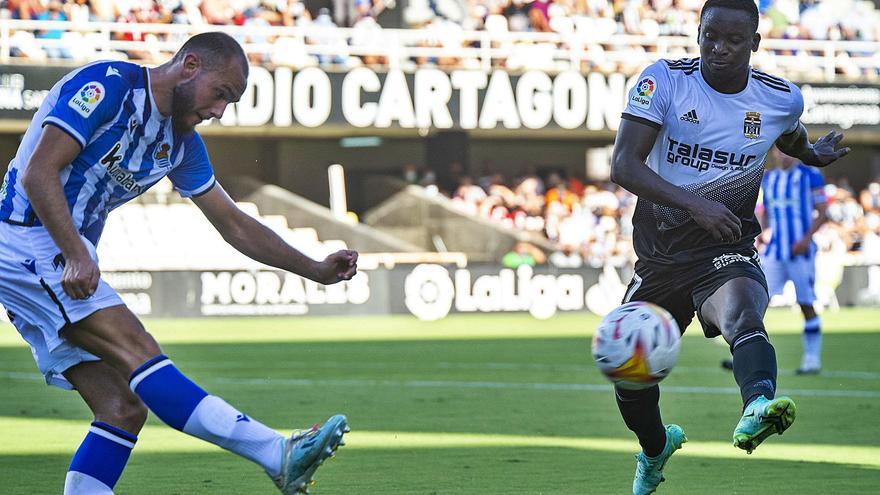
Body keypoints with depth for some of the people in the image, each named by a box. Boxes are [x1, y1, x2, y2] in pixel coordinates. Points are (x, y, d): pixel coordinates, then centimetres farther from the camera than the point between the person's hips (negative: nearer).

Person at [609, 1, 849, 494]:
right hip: (660, 252, 2)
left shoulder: (782, 99, -1)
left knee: (744, 315, -37)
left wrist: (813, 154, 11)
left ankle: (759, 407, -67)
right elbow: (624, 165, -22)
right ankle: (657, 447, 45)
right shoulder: (664, 80, -10)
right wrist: (695, 204, -32)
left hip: (728, 250, -2)